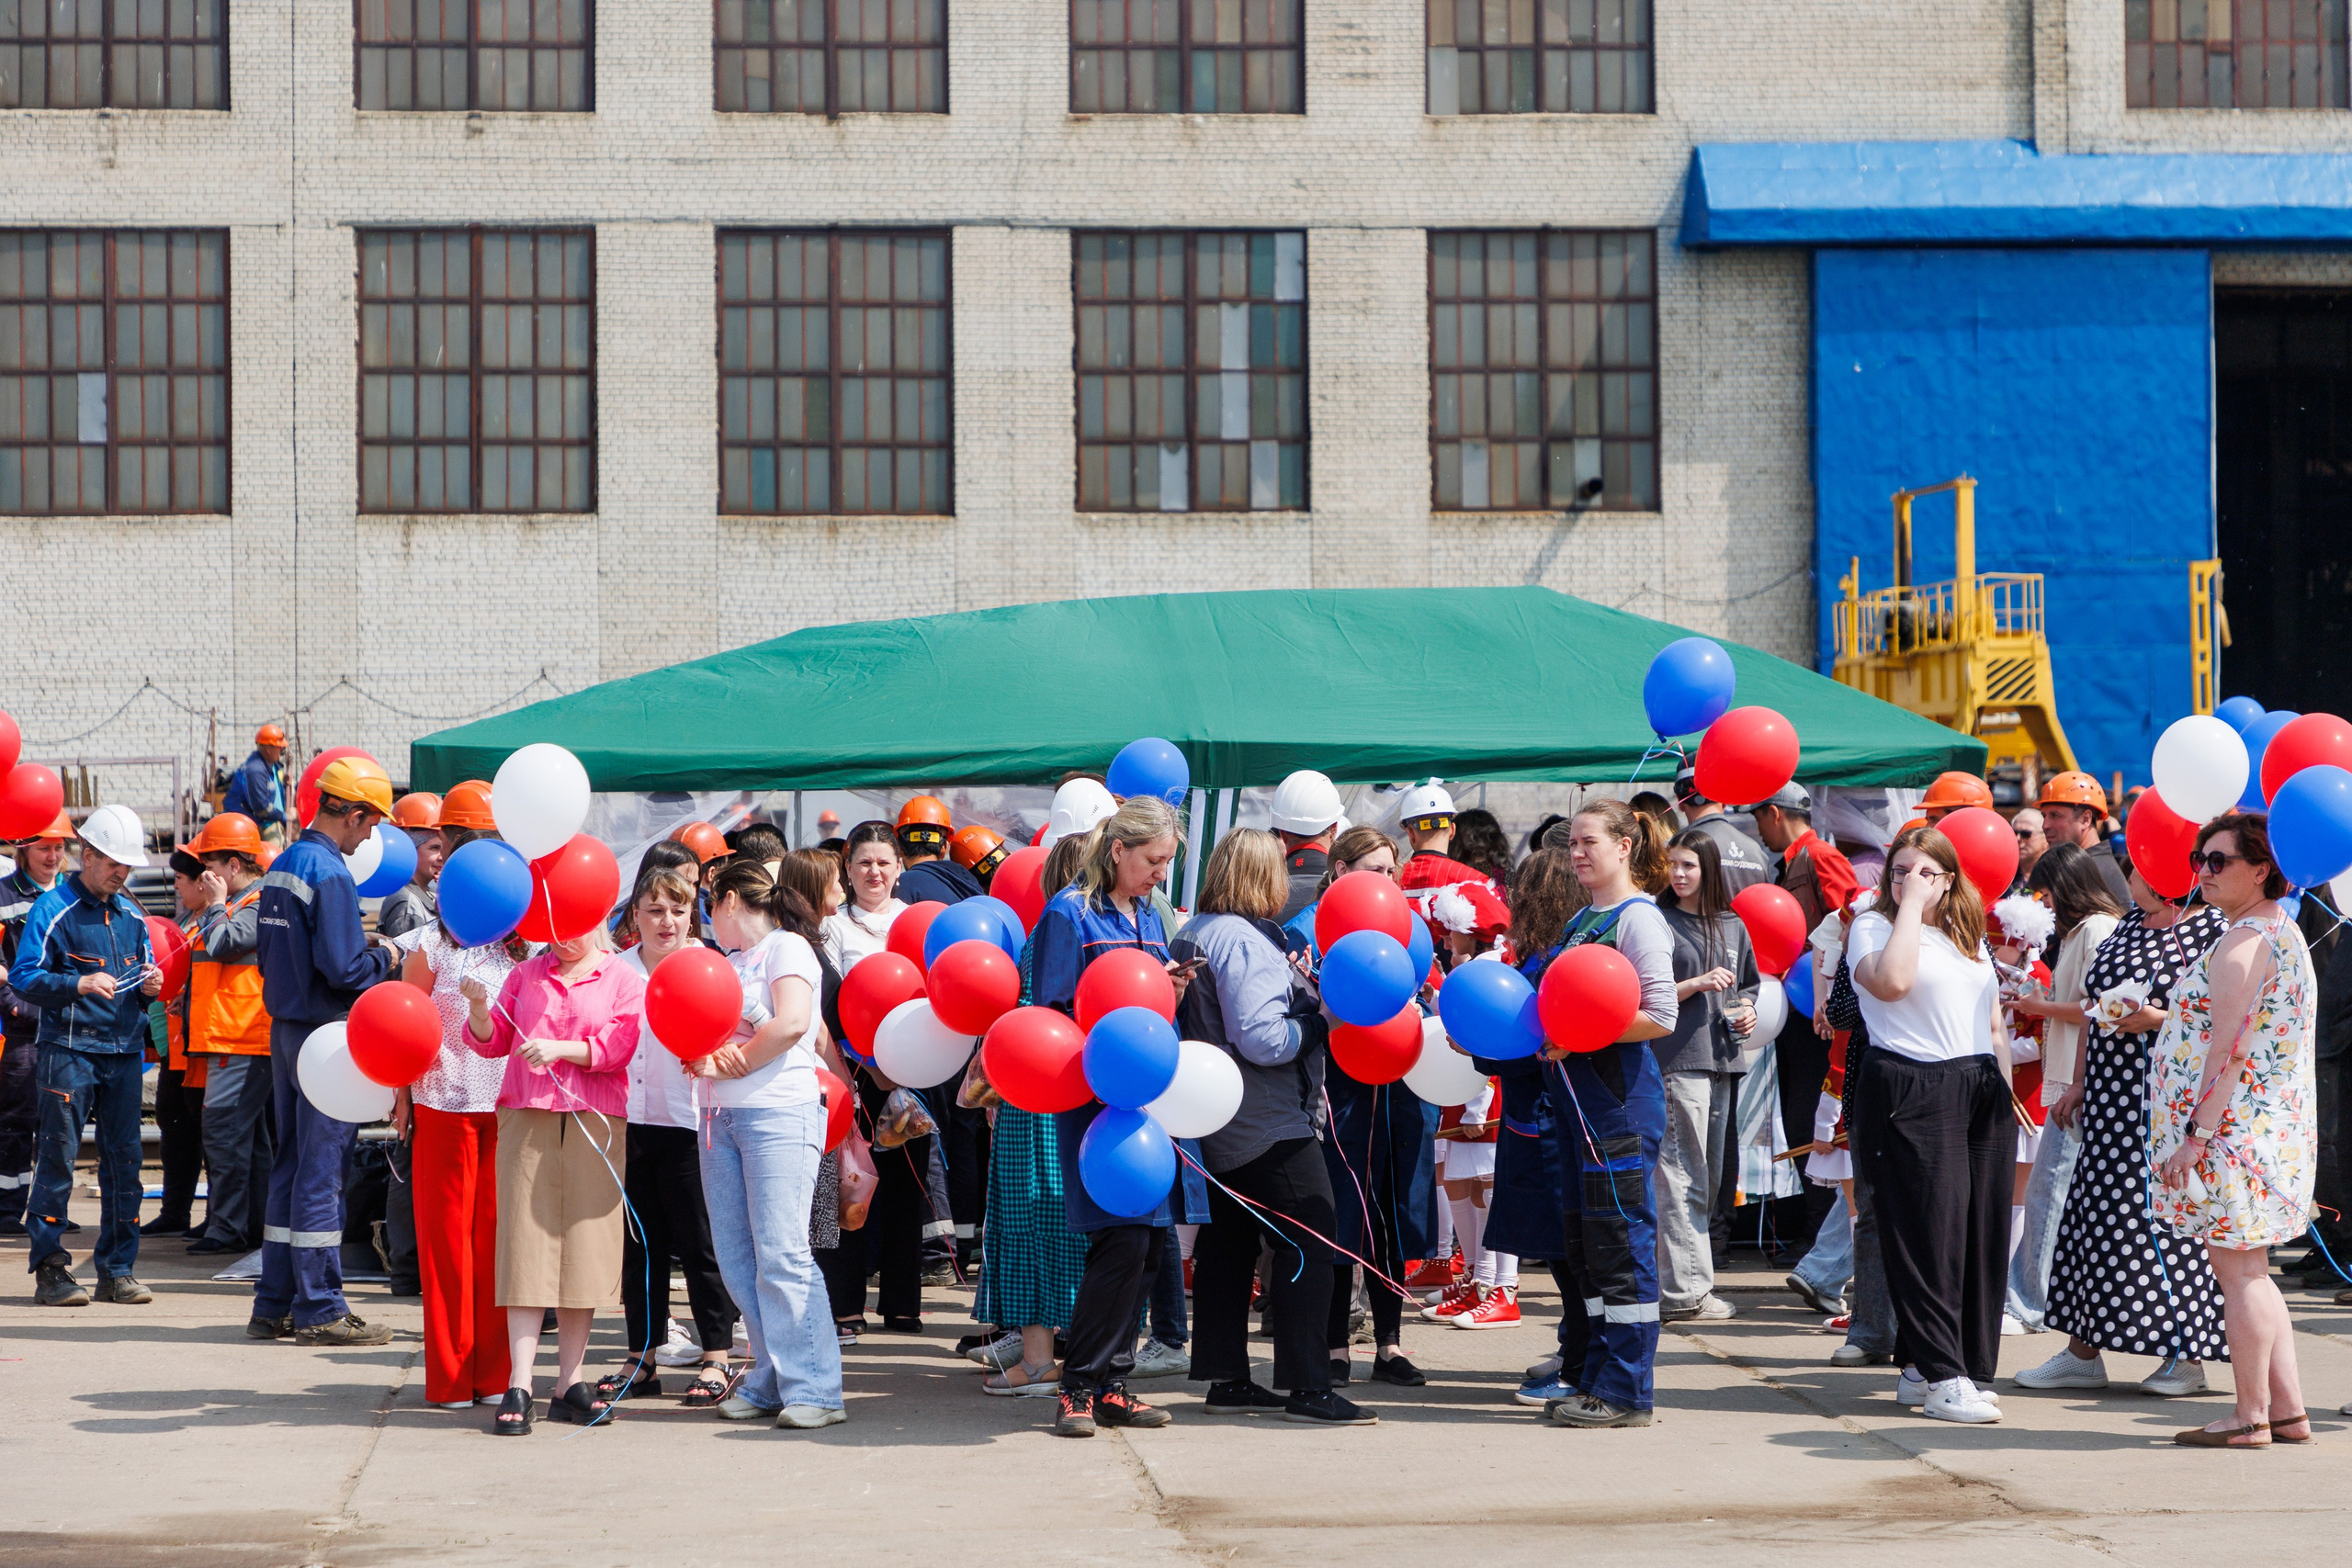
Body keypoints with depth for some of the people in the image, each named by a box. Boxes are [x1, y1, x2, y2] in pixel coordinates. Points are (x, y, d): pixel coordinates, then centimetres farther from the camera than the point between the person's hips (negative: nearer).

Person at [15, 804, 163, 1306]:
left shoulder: (130, 915, 16)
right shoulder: (53, 908, -3)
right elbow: (23, 977, -9)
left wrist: (149, 987, 1)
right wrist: (78, 985, -22)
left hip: (125, 1051, 6)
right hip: (70, 1050, -6)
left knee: (123, 1160, 5)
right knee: (57, 1158, -5)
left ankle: (117, 1270, 11)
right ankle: (50, 1269, 0)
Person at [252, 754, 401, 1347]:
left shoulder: (281, 865, 11)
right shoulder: (330, 873, -17)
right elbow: (343, 968, -22)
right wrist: (386, 958, -4)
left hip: (285, 1026, 9)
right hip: (324, 1032, -9)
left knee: (291, 1161, 13)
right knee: (321, 1167, -4)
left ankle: (274, 1304, 17)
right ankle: (318, 1309, 0)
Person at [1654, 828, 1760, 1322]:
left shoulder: (1731, 926, 14)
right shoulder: (1659, 922, -2)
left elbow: (1748, 984, 25)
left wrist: (1747, 1010, 4)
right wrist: (1698, 984, -16)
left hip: (1721, 1059, 7)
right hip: (1677, 1059, -7)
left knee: (1708, 1177, 10)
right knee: (1683, 1176, -9)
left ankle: (1684, 1279, 17)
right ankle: (1684, 1289, -9)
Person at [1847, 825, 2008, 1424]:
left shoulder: (1970, 935, 20)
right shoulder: (1872, 926, 2)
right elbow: (1891, 981, -20)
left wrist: (2005, 1091, 17)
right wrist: (1909, 906, -11)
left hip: (1980, 1089, 6)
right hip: (1911, 1092, -6)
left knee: (1981, 1228, 3)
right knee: (1928, 1230, -10)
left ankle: (1921, 1367, 10)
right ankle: (1941, 1376, -10)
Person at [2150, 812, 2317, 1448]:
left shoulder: (2243, 942, -17)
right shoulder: (2283, 932, 15)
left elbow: (2229, 1050, -22)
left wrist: (2195, 1135, -22)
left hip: (2232, 1128, -10)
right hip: (2275, 1128, 10)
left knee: (2238, 1272, -5)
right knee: (2250, 1273, 14)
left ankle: (2251, 1416, -1)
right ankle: (2288, 1410, 15)